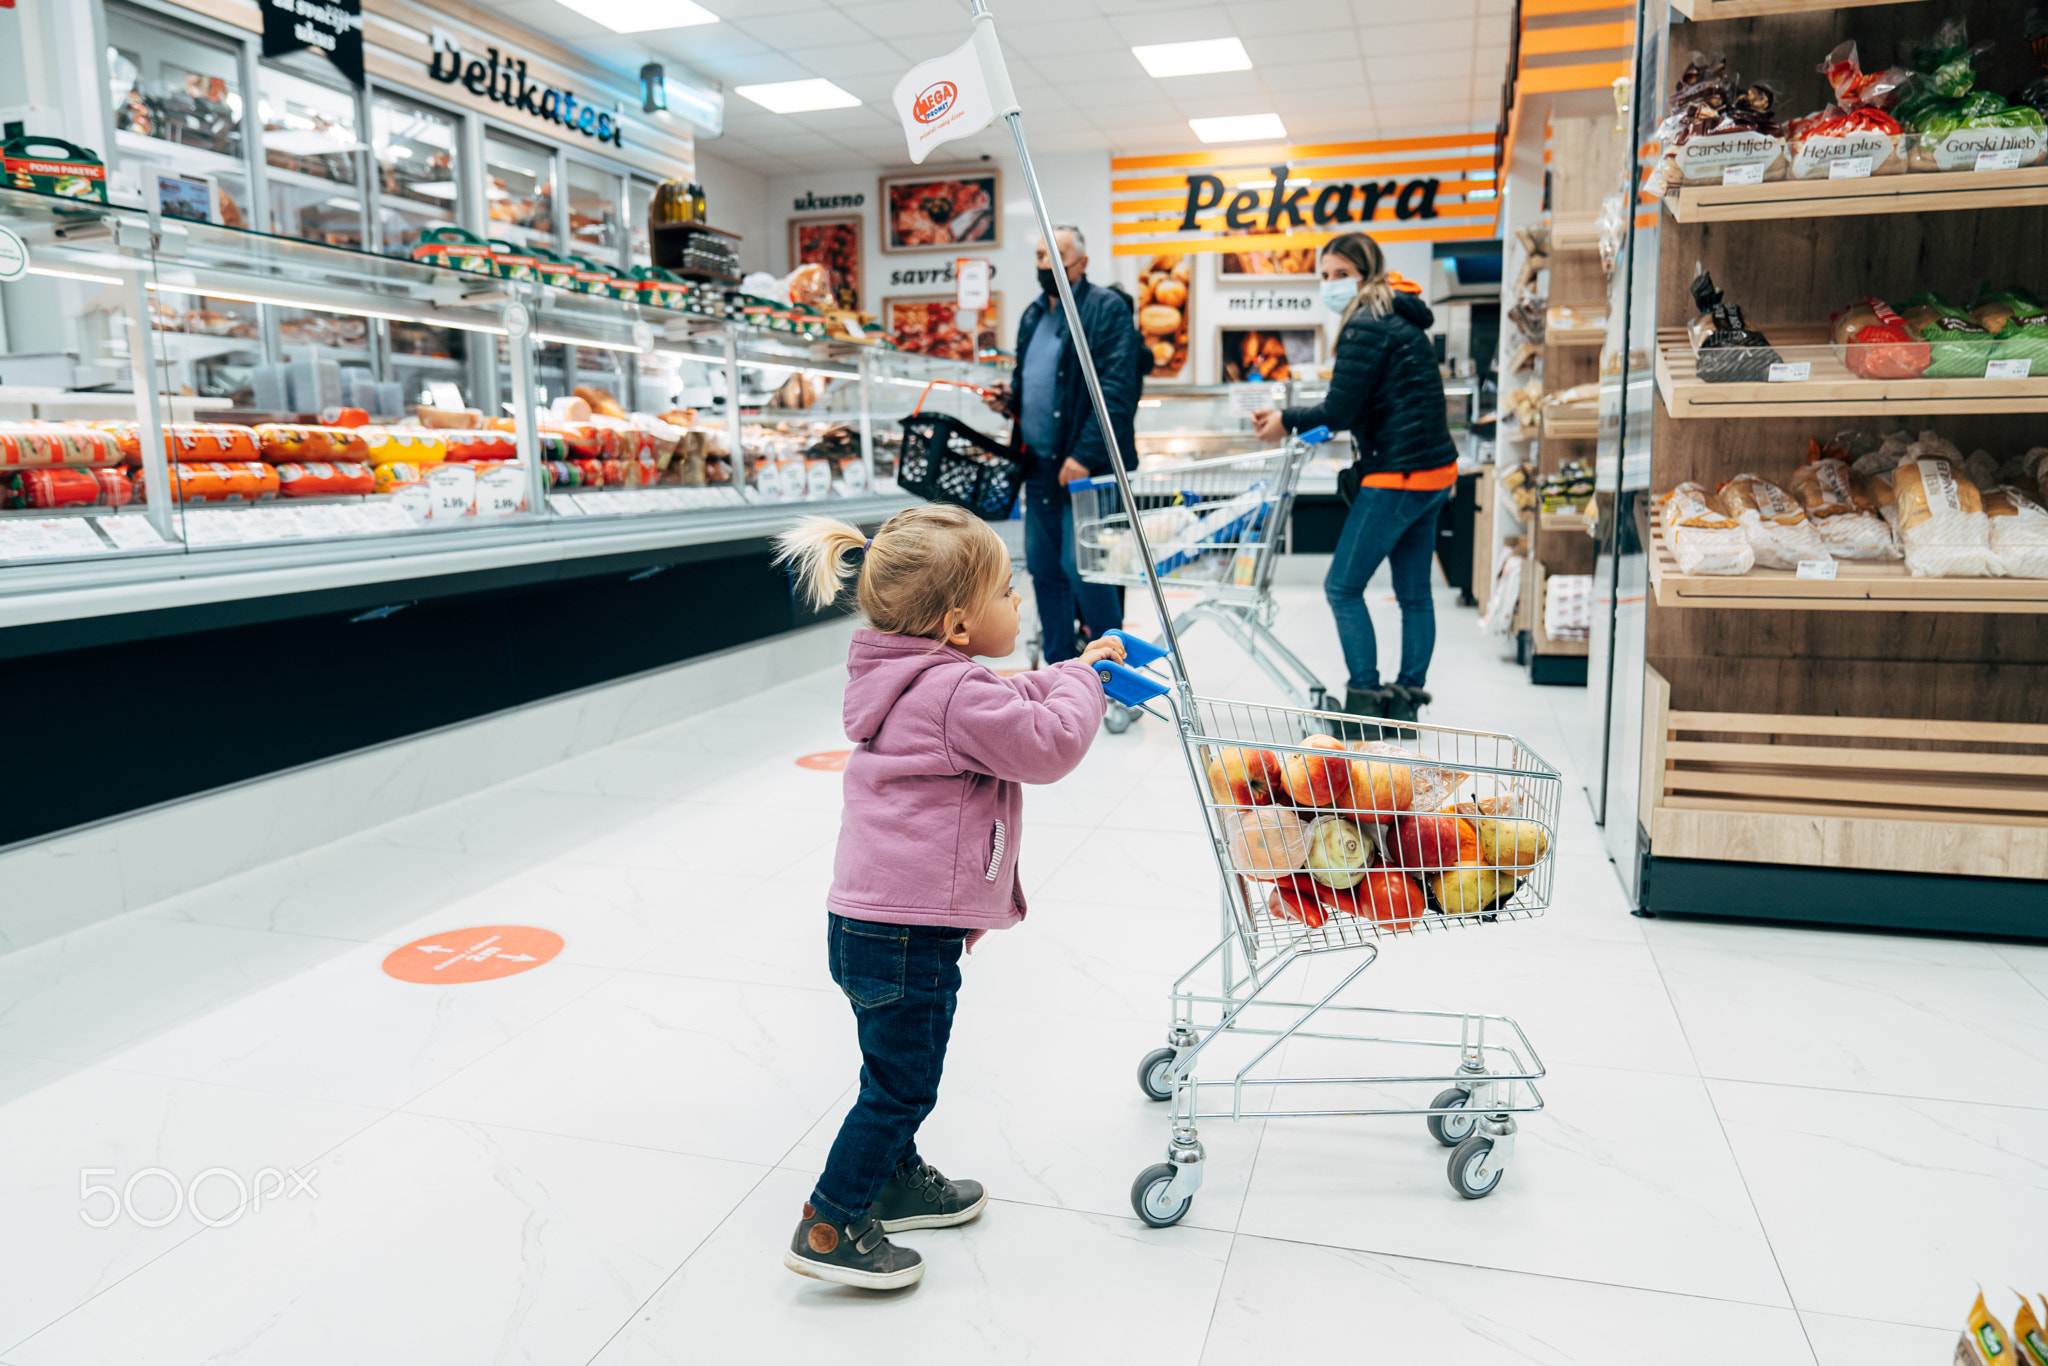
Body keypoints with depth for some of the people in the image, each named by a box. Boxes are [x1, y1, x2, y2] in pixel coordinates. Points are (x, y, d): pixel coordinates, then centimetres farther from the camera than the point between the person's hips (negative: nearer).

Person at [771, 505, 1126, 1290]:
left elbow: (1011, 706, 27)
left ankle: (896, 1182, 42)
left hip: (871, 922, 10)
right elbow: (1048, 745, -19)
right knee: (901, 1084, 3)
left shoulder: (923, 683, 12)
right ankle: (829, 1227, 13)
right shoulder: (957, 694, -20)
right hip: (907, 932, -10)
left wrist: (1072, 671, 20)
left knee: (896, 1069, 25)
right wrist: (1081, 683, -3)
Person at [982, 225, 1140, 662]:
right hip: (1040, 466, 8)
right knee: (1043, 568, 11)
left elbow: (1116, 390, -16)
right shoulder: (1033, 315, 18)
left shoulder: (1107, 308, -7)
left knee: (1081, 565, -10)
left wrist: (1085, 455, -22)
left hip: (1085, 467, -8)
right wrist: (1009, 400, 7)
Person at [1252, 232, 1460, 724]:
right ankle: (1407, 699, 19)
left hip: (1399, 475, -10)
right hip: (1434, 469, 10)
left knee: (1343, 586, -3)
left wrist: (1286, 420, 1)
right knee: (1413, 592, 12)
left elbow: (1339, 412, -14)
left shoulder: (1365, 327, -12)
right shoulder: (1402, 322, 17)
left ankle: (1367, 701, 0)